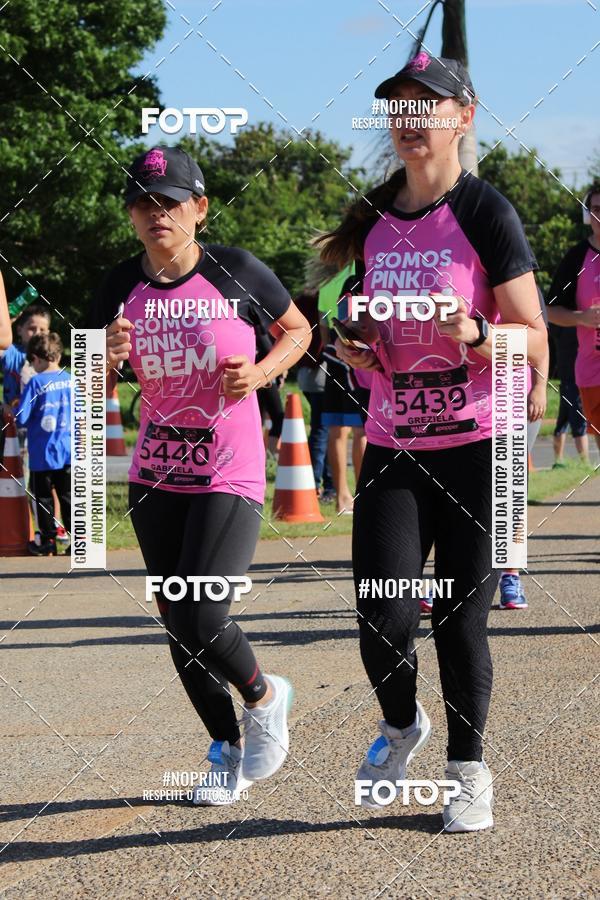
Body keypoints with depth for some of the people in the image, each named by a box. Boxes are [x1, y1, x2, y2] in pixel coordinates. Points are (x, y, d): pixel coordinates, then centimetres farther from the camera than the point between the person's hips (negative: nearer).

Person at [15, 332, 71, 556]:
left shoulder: (35, 383, -12)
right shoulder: (71, 380, 0)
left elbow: (21, 418, -13)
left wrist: (14, 408, 8)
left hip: (42, 454, -4)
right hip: (69, 451, 4)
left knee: (43, 497, 8)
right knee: (69, 496, 11)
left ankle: (48, 541, 11)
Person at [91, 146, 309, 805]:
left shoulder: (237, 273, -10)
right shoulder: (121, 288, 0)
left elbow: (297, 331, 7)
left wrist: (259, 374, -12)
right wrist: (107, 357, -15)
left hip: (230, 478, -5)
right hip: (154, 478, 5)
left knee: (199, 617, -18)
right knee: (177, 627, 8)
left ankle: (264, 697, 12)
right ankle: (227, 748, 27)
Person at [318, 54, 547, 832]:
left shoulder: (485, 215, -7)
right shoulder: (373, 220, 9)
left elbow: (535, 345, -8)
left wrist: (474, 335, -27)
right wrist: (356, 350, 0)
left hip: (474, 449, -4)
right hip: (392, 447, 4)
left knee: (462, 623, 0)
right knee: (383, 620, -6)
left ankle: (468, 770, 18)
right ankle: (400, 725, 24)